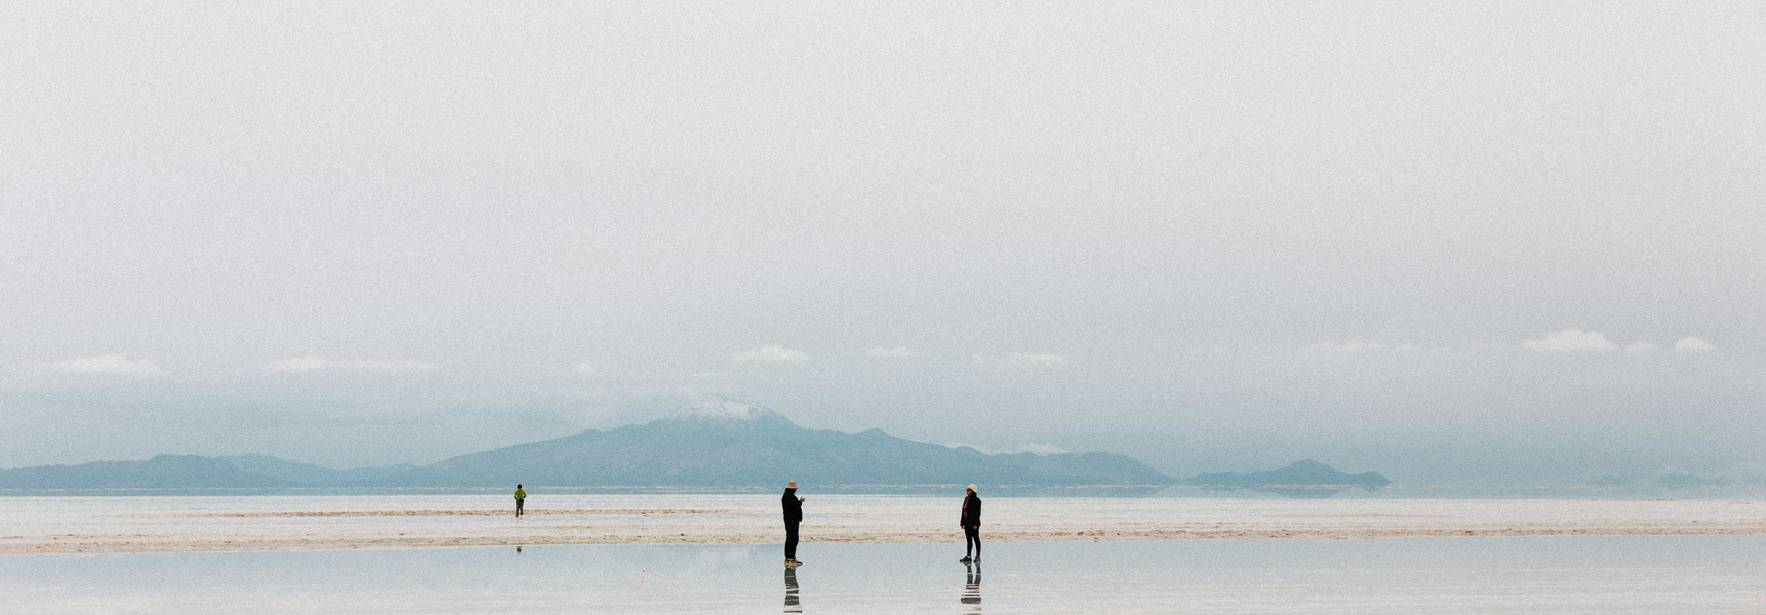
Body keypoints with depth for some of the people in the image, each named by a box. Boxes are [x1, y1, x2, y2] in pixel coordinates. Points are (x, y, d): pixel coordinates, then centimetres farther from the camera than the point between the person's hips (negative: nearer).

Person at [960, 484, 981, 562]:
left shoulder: (976, 500, -12)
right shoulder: (966, 499, 11)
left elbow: (978, 512, -15)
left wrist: (975, 524, -19)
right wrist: (962, 522, 13)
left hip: (973, 523, -8)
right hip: (967, 523, 8)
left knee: (976, 539, 0)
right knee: (968, 540, 9)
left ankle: (978, 556, 7)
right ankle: (968, 556, 12)